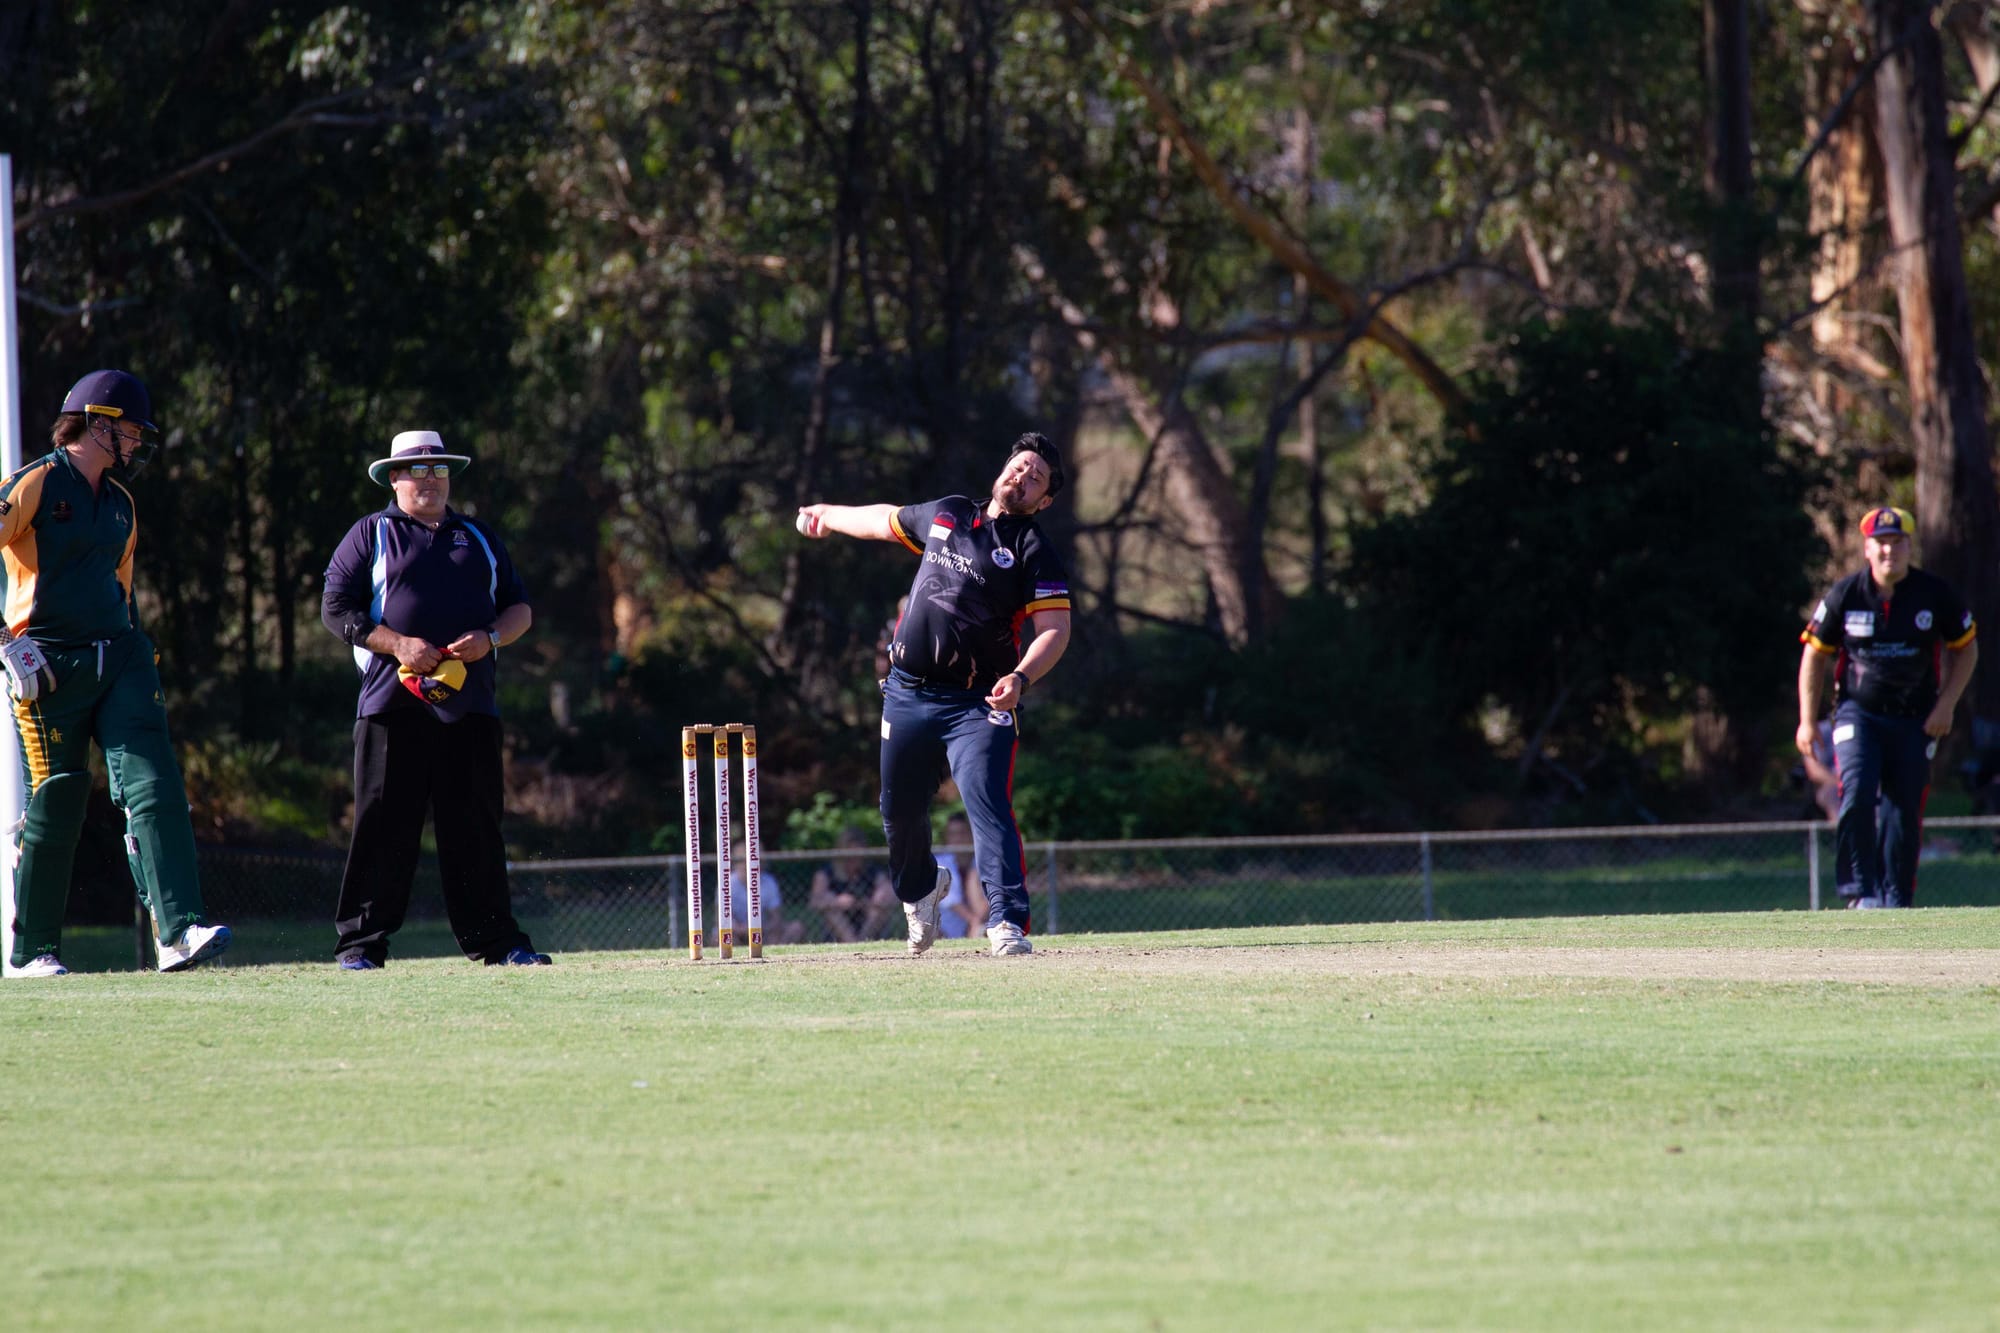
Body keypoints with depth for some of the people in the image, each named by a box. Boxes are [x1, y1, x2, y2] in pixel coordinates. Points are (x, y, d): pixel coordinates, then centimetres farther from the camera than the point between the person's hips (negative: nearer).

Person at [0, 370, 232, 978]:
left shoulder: (119, 504, 19)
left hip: (118, 660, 6)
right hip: (51, 668, -6)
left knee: (154, 783, -11)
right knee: (55, 801, -2)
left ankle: (179, 932, -22)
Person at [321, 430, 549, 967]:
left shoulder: (479, 539, 20)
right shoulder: (371, 536, 8)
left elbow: (521, 608, 20)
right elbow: (336, 609, 0)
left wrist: (490, 639, -3)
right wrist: (398, 645, -13)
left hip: (470, 703, 3)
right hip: (394, 703, -3)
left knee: (476, 826, 4)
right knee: (384, 826, -5)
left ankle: (495, 938, 7)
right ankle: (360, 943, -2)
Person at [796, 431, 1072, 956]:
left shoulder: (1033, 550, -3)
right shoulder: (946, 514, 13)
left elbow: (1055, 629, -12)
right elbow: (887, 520, 33)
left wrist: (1020, 678, -30)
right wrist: (829, 516, 48)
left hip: (977, 705, -5)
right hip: (907, 693, 5)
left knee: (989, 807, -21)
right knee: (900, 813, 14)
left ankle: (1007, 922, -27)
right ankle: (919, 892, 42)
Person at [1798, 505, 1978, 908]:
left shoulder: (1934, 594, -5)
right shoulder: (1845, 595, -6)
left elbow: (1966, 648, 8)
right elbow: (1815, 655, 5)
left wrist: (1946, 705, -3)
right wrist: (1808, 721, 2)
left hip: (1915, 720, 1)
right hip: (1858, 713, -1)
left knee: (1905, 811, 1)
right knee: (1856, 796, -21)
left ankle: (1896, 898, 13)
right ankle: (1860, 890, -16)